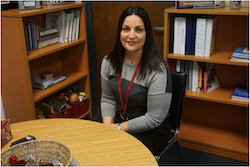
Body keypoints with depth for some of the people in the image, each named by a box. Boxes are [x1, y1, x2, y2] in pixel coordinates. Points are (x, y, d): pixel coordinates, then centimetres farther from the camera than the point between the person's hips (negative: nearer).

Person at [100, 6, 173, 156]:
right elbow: (107, 99, 6)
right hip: (119, 122, 5)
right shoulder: (109, 61, -3)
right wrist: (108, 125, -10)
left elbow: (154, 118, -18)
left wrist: (119, 127, -15)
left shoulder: (157, 70, -22)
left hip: (151, 132, -5)